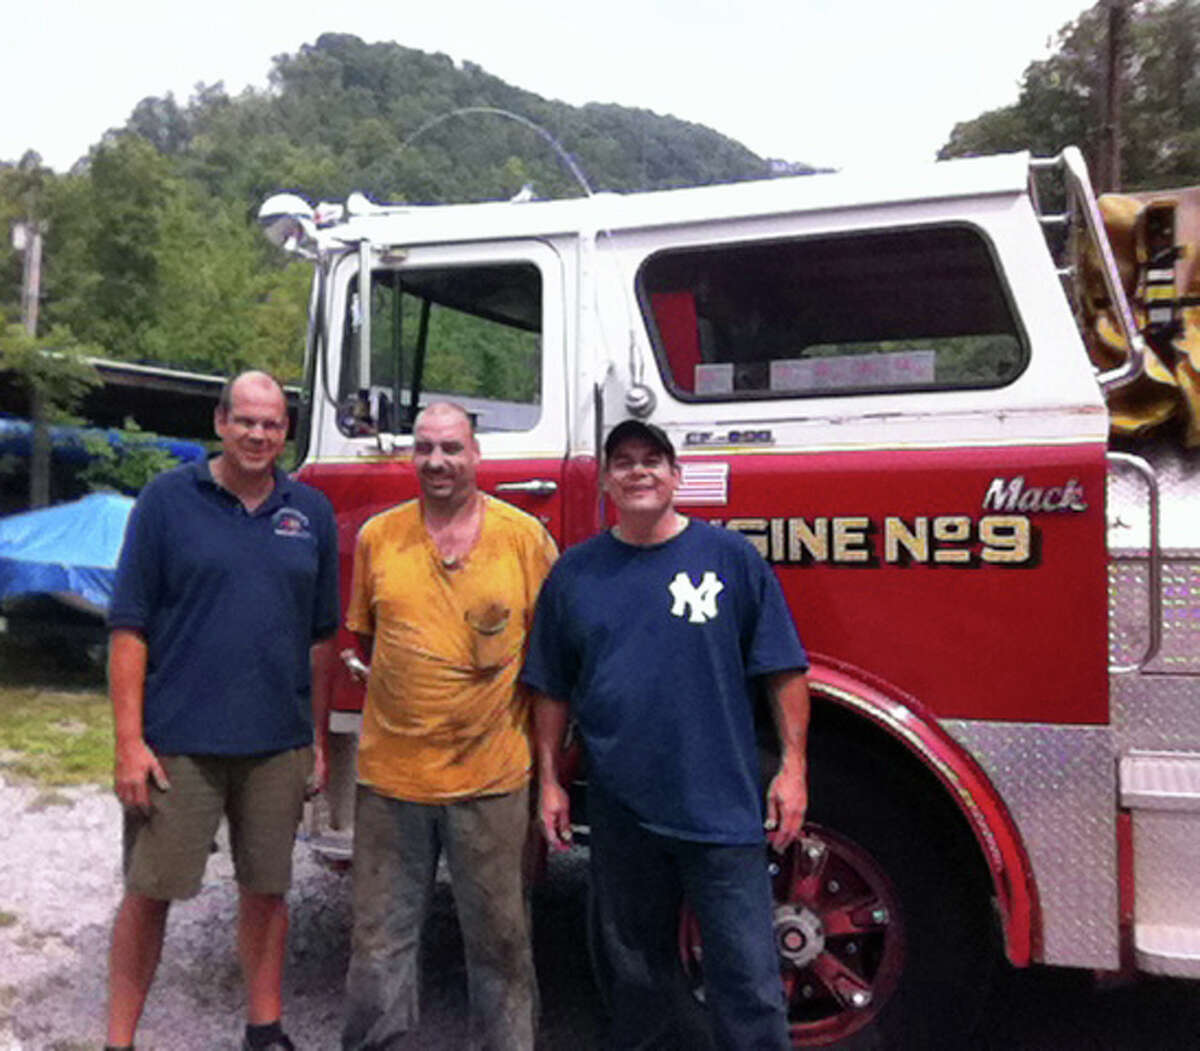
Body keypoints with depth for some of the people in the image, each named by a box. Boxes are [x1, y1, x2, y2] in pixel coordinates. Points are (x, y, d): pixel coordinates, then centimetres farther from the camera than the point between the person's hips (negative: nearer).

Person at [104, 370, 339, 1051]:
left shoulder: (311, 512, 7)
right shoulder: (168, 499, -2)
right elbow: (130, 627, -5)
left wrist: (317, 739, 9)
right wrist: (129, 742, -10)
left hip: (277, 745, 3)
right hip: (176, 742, -3)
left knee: (267, 890, 13)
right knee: (149, 892, 6)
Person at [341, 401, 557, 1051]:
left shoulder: (525, 535, -1)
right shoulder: (377, 537, 4)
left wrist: (544, 750, 1)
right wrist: (407, 692, 5)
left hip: (491, 776, -1)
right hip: (390, 772, 2)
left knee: (498, 937, 11)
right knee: (380, 934, 13)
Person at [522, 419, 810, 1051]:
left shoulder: (730, 557, -1)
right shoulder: (575, 572, 5)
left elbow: (783, 670, 0)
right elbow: (551, 690, 10)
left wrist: (792, 766, -5)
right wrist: (549, 782, 7)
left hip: (723, 809, -2)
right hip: (621, 814, 3)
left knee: (746, 976, 1)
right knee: (636, 973, 17)